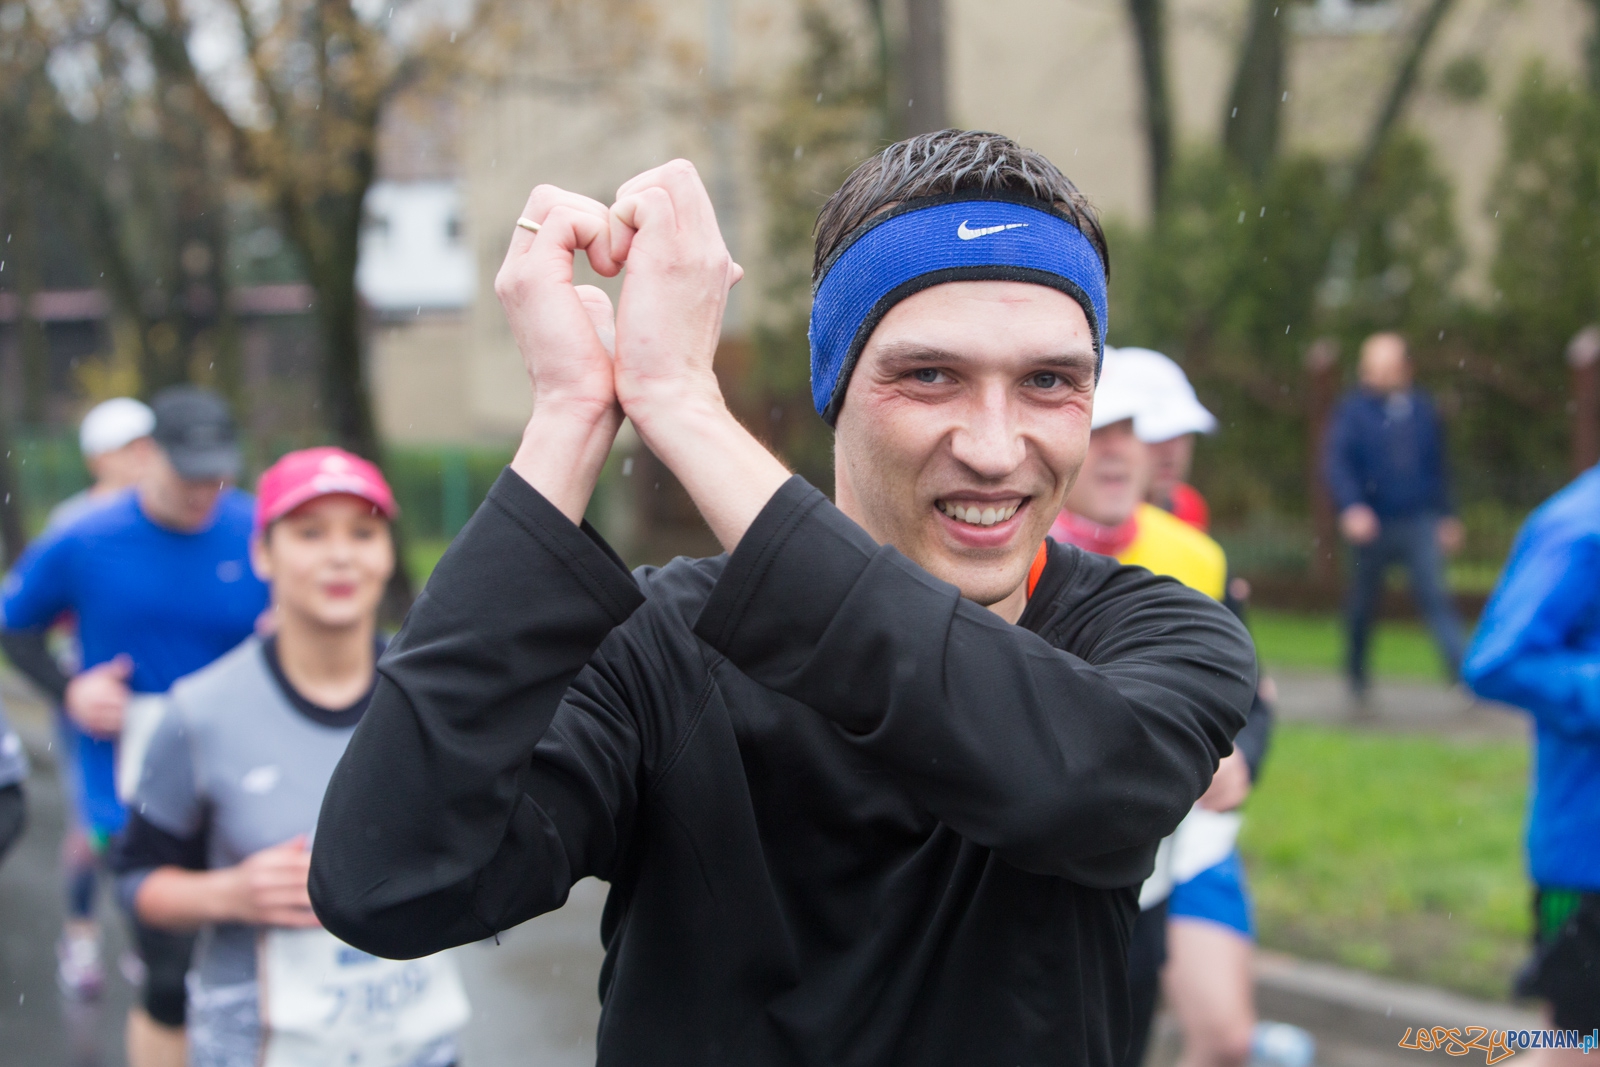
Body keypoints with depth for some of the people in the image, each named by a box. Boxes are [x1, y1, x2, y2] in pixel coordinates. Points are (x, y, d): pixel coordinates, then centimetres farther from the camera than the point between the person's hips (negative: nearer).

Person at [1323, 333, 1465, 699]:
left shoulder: (1421, 409, 7)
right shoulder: (1352, 411, -4)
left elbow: (1438, 467, 17)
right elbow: (1335, 463, -13)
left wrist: (1447, 517, 19)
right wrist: (1351, 506, -28)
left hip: (1420, 523, 1)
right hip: (1372, 525, -1)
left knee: (1434, 592, -13)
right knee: (1364, 601, 11)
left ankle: (1464, 669, -19)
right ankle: (1356, 672, 31)